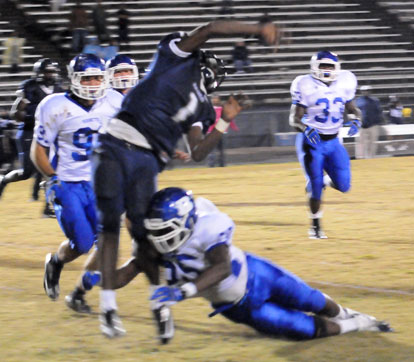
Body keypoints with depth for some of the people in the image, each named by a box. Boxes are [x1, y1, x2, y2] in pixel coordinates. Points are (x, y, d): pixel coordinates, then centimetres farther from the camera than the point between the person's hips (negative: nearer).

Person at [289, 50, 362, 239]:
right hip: (312, 141, -4)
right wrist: (306, 129, -30)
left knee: (343, 186, -5)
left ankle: (324, 180, 28)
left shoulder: (344, 84, 0)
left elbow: (352, 109, 12)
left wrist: (355, 120, -11)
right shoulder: (306, 87, -12)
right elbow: (294, 119, -10)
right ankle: (315, 225, 15)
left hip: (333, 142, 4)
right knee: (315, 186, -5)